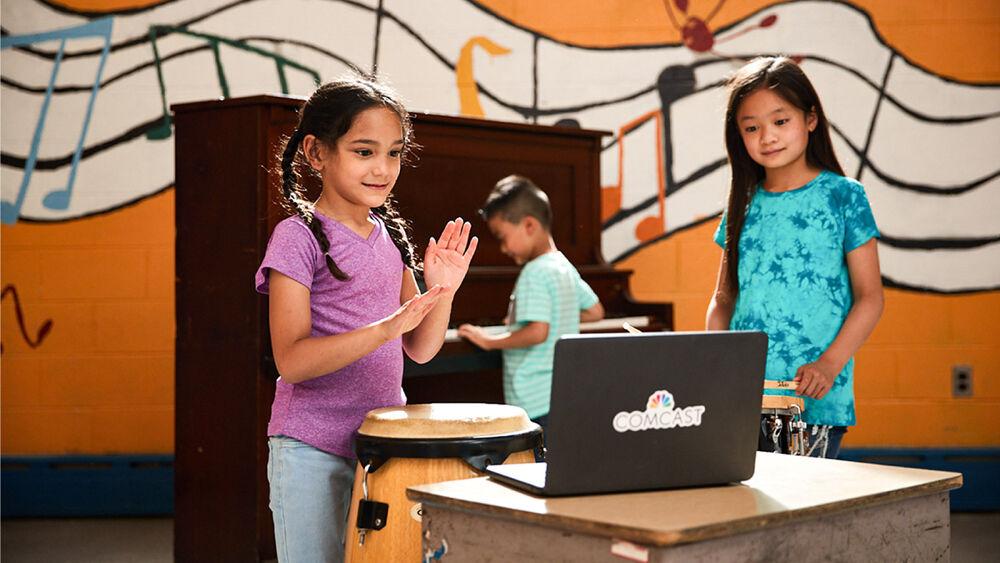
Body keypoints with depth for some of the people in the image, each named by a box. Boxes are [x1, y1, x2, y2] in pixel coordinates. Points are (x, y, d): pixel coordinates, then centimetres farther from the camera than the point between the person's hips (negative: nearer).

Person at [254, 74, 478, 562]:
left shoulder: (390, 236, 8)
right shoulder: (297, 237, -12)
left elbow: (420, 349, 10)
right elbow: (291, 361, -20)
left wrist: (442, 291, -8)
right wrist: (384, 328, -31)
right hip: (312, 453, -6)